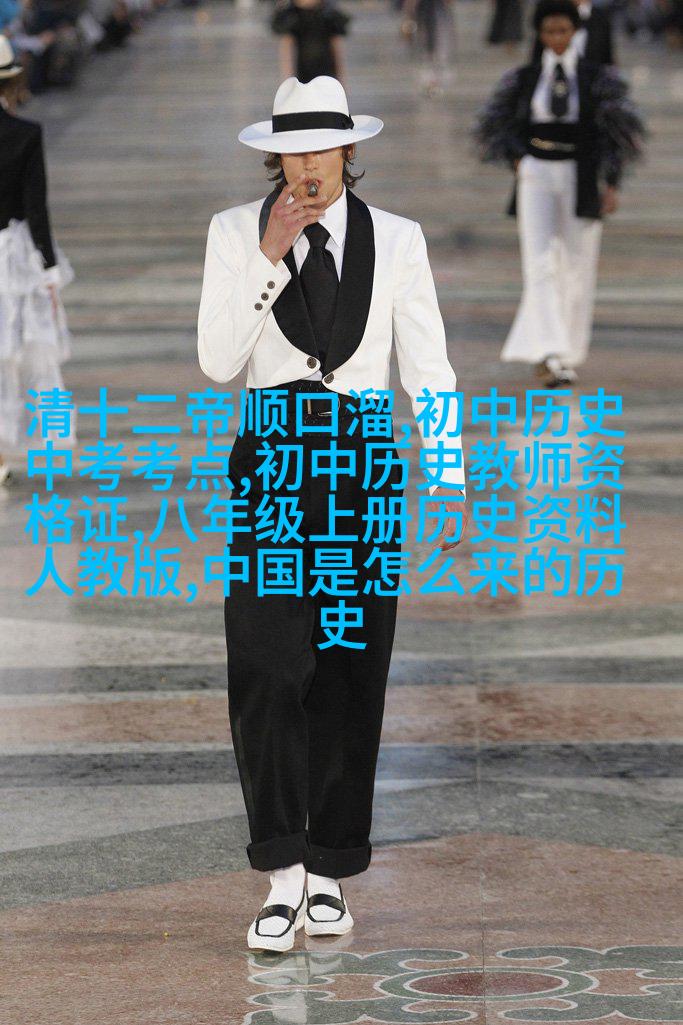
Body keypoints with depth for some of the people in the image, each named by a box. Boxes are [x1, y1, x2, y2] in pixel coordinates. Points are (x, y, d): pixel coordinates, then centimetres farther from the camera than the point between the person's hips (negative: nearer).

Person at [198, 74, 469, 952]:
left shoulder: (396, 240, 1)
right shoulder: (235, 232, 0)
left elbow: (427, 366, 2)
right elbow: (218, 362, -7)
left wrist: (451, 477, -5)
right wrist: (269, 259, -17)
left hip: (361, 462, 1)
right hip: (270, 461, -1)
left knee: (349, 676, 3)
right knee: (265, 672, -12)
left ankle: (330, 871, 15)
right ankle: (284, 877, -8)